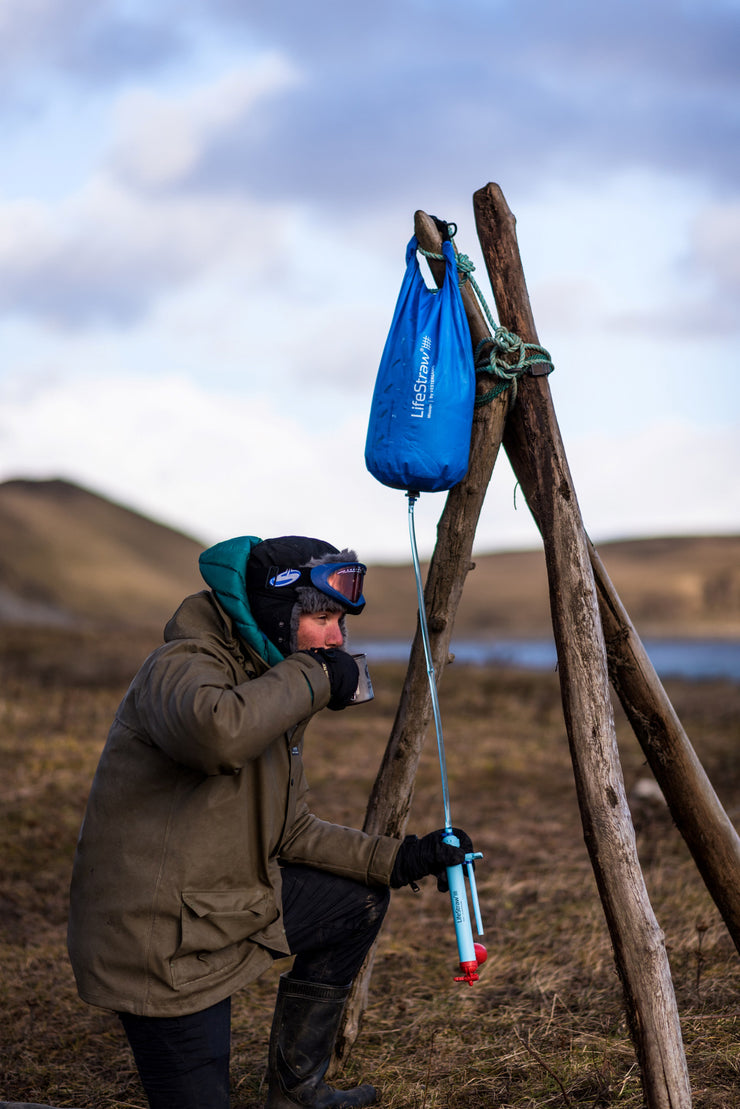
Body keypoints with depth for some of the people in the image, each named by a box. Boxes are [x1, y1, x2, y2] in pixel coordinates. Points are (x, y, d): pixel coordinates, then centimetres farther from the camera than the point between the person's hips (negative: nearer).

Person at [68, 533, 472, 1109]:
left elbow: (290, 831, 13)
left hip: (228, 903, 9)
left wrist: (398, 859, 3)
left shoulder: (272, 690, 10)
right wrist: (312, 677, -30)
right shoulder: (184, 668, -20)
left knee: (359, 899, 17)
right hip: (159, 946, -9)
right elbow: (218, 732, -47)